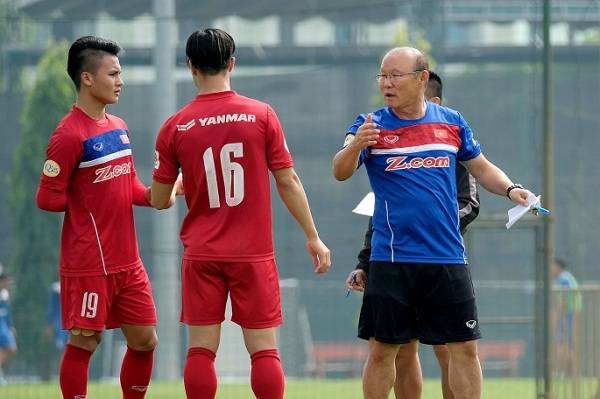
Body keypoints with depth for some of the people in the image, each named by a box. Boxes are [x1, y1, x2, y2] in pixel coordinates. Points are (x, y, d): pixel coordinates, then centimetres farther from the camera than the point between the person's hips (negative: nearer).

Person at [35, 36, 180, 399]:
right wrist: (85, 200, 0)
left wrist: (152, 195, -2)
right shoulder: (70, 134, -15)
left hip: (128, 261, 8)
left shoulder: (119, 128, 12)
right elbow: (48, 198, -15)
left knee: (145, 340, 10)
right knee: (84, 342, -3)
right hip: (88, 265, -8)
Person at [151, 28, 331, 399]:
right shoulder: (262, 115, -3)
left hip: (202, 255, 1)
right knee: (264, 350, 2)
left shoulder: (174, 127, -2)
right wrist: (313, 237, 9)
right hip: (254, 255, -1)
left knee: (201, 350, 3)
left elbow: (159, 200, 5)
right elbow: (289, 183, -1)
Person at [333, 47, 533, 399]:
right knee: (383, 350, 1)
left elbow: (482, 168, 18)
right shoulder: (372, 125, 0)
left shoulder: (451, 122, 7)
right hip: (392, 261, -2)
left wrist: (510, 189, -2)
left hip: (448, 259, 2)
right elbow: (341, 172, -14)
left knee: (465, 348, 2)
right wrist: (354, 146, -35)